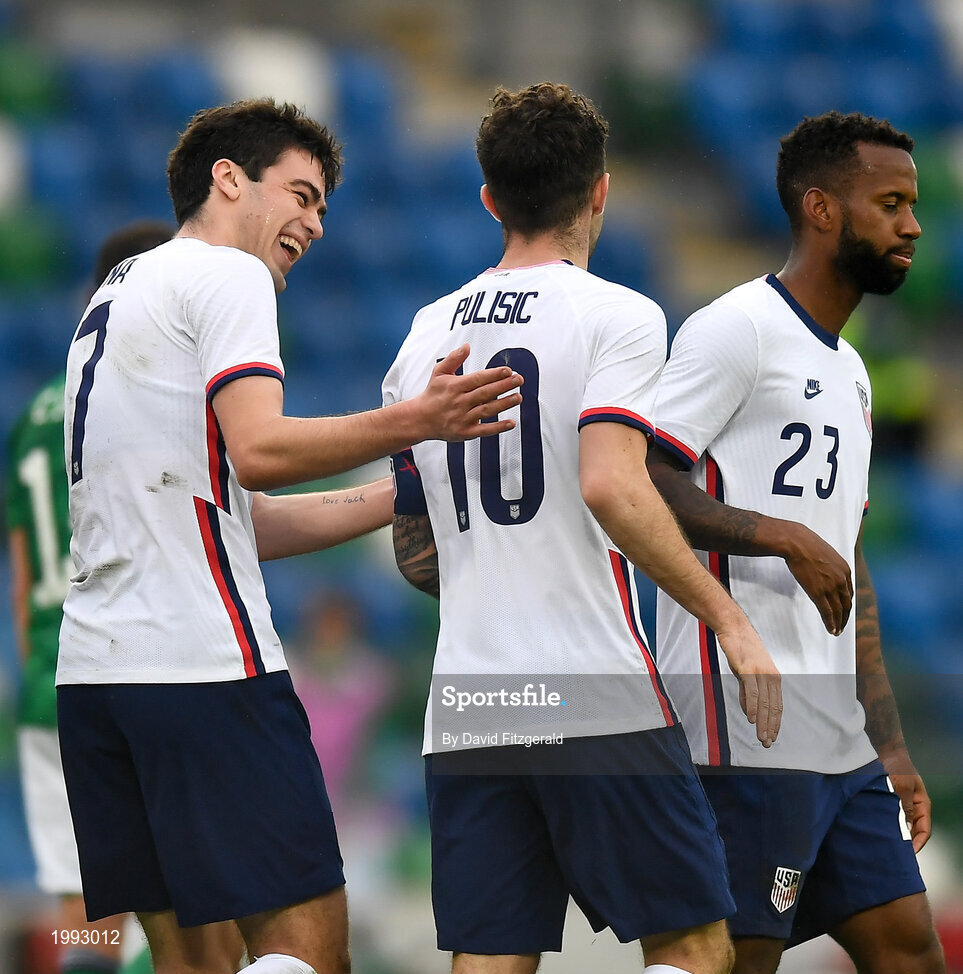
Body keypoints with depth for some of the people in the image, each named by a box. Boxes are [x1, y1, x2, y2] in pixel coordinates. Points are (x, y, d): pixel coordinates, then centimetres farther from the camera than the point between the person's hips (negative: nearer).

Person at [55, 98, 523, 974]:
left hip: (93, 670, 9)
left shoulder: (114, 300, 26)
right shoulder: (226, 275, -1)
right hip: (203, 660, -9)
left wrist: (402, 496, 23)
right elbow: (259, 452, -18)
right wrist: (411, 424, -25)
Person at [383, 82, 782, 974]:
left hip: (463, 710, 6)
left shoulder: (426, 336, 14)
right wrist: (726, 617, -14)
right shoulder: (616, 315, -4)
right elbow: (610, 486, -19)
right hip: (597, 700, -5)